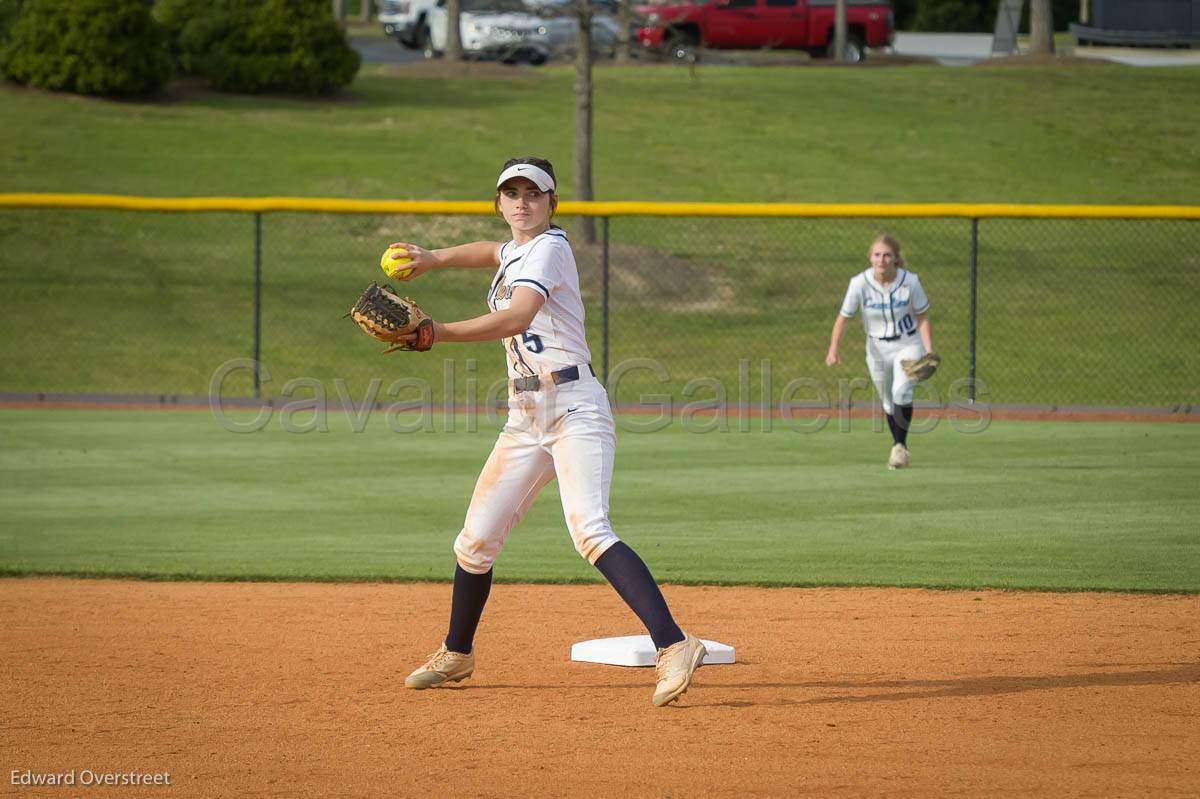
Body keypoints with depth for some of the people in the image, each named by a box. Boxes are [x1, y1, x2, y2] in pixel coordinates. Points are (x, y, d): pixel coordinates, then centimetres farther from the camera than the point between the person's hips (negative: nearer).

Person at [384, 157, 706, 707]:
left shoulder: (548, 248, -8)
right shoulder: (514, 251, 18)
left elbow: (516, 317, -26)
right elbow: (490, 253, 45)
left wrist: (436, 332, -33)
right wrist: (433, 259, 27)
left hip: (573, 408, -9)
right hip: (525, 415, 9)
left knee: (589, 531, -27)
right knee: (476, 539, 12)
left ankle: (673, 646, -35)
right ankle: (456, 655, 32)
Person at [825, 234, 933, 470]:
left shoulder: (910, 282, -17)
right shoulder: (859, 283, -17)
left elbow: (922, 317, -6)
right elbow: (844, 317, -10)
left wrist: (929, 351, -15)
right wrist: (834, 349, -22)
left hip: (908, 344, -2)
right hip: (877, 348, 2)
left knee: (901, 391, -23)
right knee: (887, 401, 11)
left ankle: (900, 445, -11)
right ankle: (899, 448, 30)